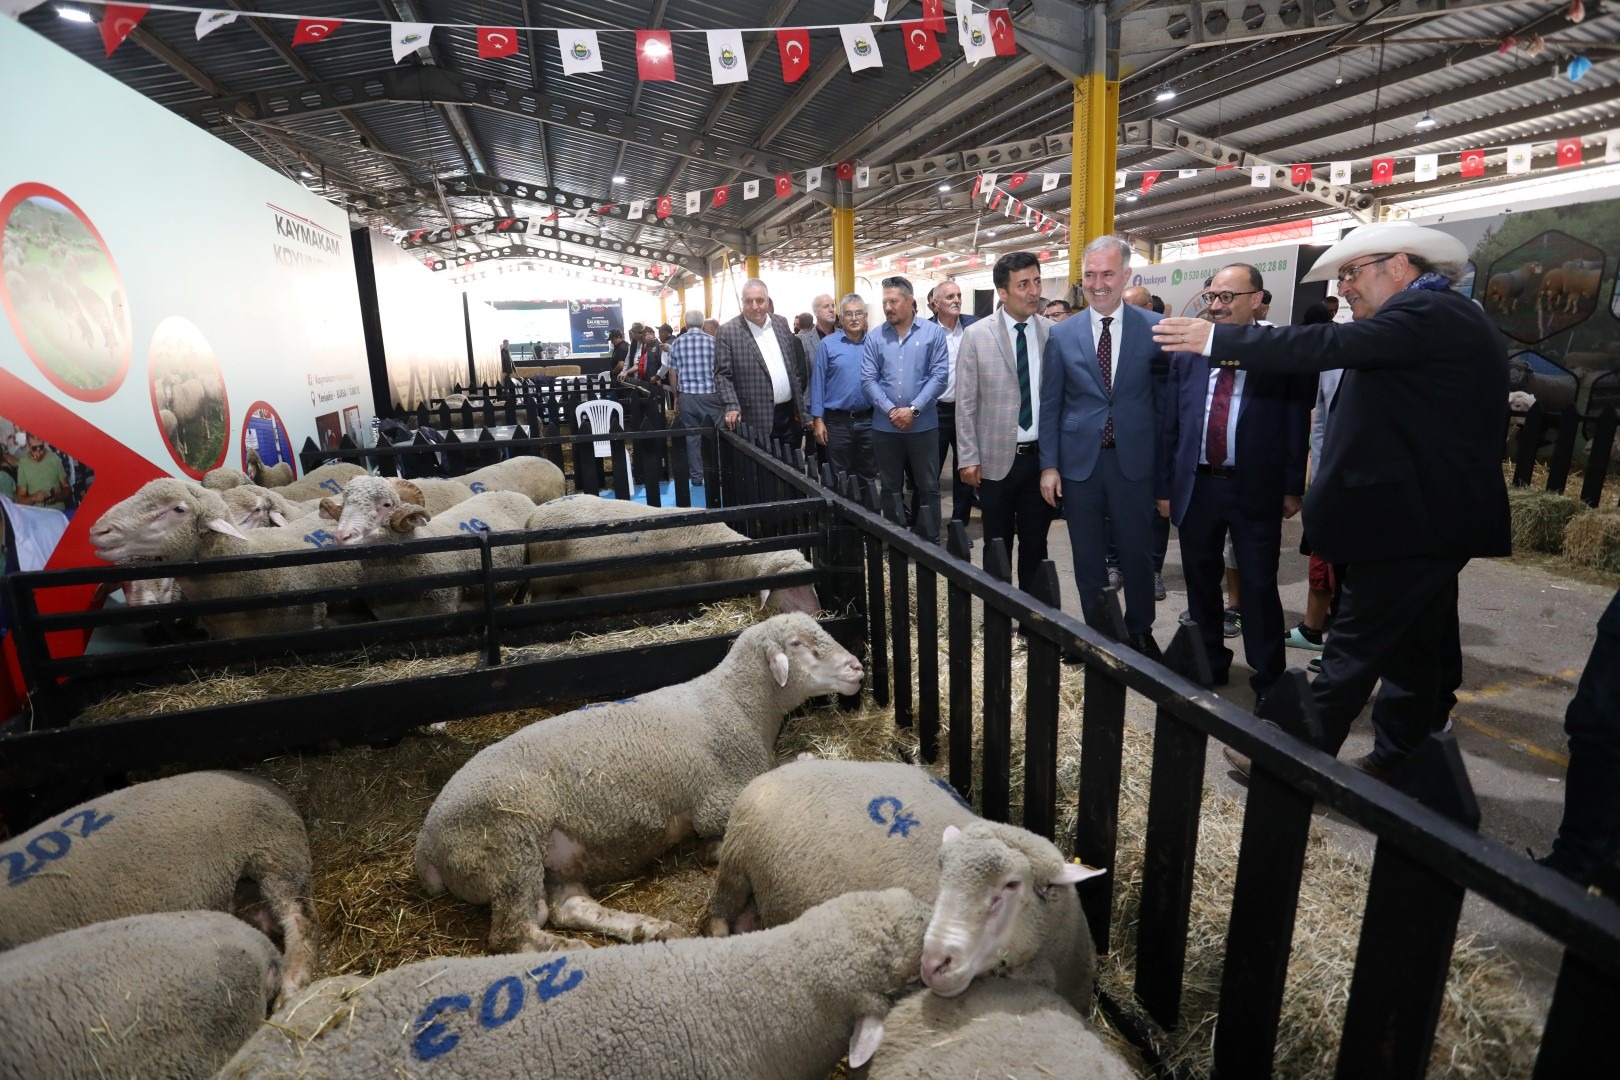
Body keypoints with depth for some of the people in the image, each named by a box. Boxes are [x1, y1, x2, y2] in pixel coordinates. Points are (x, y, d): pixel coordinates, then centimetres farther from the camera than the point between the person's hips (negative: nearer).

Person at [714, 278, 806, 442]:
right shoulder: (728, 332, -6)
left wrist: (799, 404, 12)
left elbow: (794, 365, 15)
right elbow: (722, 375, -7)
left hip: (789, 413, 5)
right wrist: (731, 406, -21)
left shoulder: (781, 323, 10)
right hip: (757, 418, -5)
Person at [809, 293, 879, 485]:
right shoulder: (827, 344, -1)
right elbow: (818, 383, -2)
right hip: (838, 421, -2)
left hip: (869, 420, 2)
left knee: (868, 477, 12)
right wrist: (818, 419, -6)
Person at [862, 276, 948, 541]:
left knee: (928, 487, 4)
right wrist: (891, 410, -13)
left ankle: (931, 541, 14)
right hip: (885, 426, 2)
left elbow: (939, 376, -7)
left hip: (923, 425, -2)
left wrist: (913, 410, -14)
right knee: (890, 488, 11)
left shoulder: (933, 333, -1)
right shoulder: (874, 337, 4)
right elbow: (868, 380, -2)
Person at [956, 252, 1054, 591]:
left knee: (1035, 544, 11)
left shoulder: (1054, 333, 1)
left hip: (1041, 455, 2)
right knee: (997, 547, 10)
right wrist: (968, 458, -7)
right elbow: (965, 403, -3)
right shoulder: (976, 335, -3)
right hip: (997, 457, -1)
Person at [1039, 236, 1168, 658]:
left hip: (1134, 461, -1)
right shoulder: (1062, 333, 2)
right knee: (1088, 558, 11)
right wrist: (1049, 465, -1)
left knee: (1138, 554, 10)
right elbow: (1050, 405, 3)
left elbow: (1165, 397, 3)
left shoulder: (1154, 328, -2)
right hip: (1080, 462, 1)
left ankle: (1140, 632, 29)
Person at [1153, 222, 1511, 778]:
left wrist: (1219, 338, -25)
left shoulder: (1428, 312, -15)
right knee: (1417, 645, 16)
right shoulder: (1449, 316, 18)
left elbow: (1331, 345, -27)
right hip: (1438, 515, 10)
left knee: (1355, 648, -4)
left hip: (1408, 515, -10)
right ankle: (1399, 758, 28)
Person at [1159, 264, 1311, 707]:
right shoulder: (1187, 353, 6)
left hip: (1256, 489, -3)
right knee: (1201, 583, 14)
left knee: (1259, 587, 3)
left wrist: (1293, 487, -5)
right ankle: (1209, 666, 30)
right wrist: (1164, 484, 5)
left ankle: (1268, 680, 17)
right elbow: (1170, 424, 7)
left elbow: (1297, 424, -3)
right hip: (1196, 485, 4)